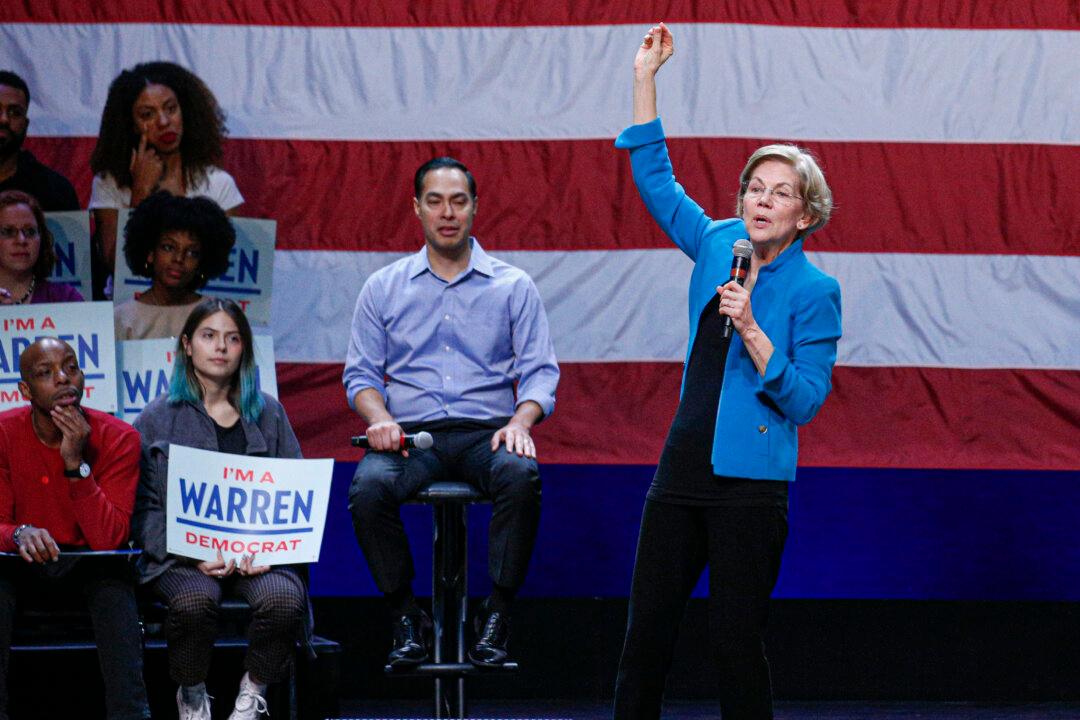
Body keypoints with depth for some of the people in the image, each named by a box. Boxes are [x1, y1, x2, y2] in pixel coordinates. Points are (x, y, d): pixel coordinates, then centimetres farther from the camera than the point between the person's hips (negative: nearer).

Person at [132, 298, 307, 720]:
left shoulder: (267, 414, 16)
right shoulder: (158, 419, 9)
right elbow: (142, 507, 2)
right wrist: (190, 554, -15)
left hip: (257, 553, 2)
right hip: (182, 556, -1)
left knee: (284, 599, -32)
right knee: (194, 601, -36)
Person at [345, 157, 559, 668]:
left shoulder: (512, 286, 11)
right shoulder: (383, 288, 14)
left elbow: (539, 371, 6)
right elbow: (361, 373, 12)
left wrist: (521, 420, -15)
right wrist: (379, 418, -10)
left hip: (486, 433, -1)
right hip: (409, 434, 1)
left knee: (520, 476, -36)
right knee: (368, 487, -33)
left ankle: (497, 616, -24)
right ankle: (405, 618, -16)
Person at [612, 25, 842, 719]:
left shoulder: (814, 290, -7)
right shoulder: (718, 245, 8)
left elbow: (805, 401, -11)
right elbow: (655, 177, 18)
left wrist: (751, 330, -21)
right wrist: (645, 79, 12)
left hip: (749, 484, -5)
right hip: (684, 469, 5)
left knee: (737, 643, -2)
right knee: (647, 633, 5)